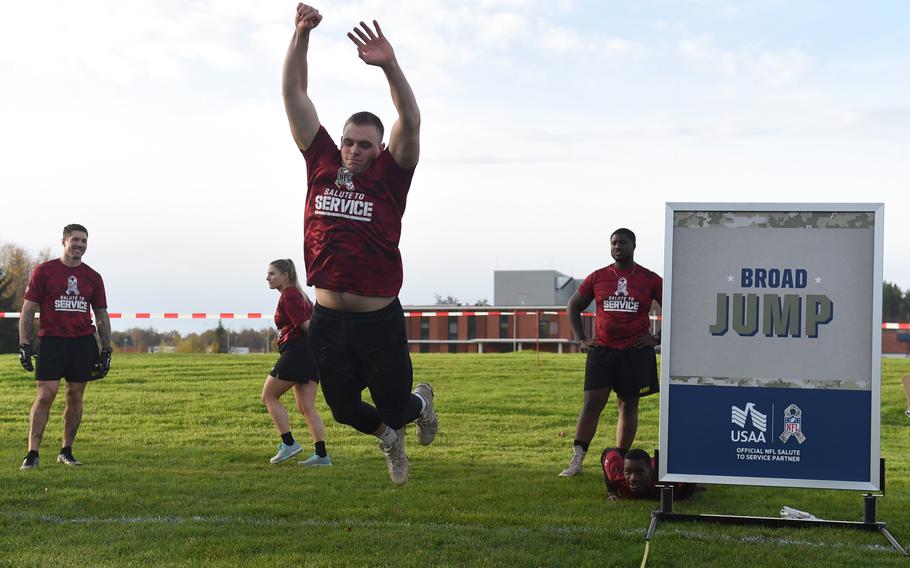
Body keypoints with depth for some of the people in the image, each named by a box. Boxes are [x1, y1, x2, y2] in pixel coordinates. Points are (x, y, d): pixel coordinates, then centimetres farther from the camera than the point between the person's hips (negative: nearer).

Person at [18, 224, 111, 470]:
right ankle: (32, 454, -4)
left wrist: (106, 351, 9)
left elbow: (102, 316, 14)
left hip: (84, 343, 3)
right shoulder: (43, 271, 2)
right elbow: (28, 310, 2)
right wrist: (24, 345, -7)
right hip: (51, 340, -3)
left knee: (75, 397, 5)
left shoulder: (93, 277, 10)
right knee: (45, 396, -9)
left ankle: (66, 452, 16)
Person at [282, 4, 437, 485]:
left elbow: (410, 121, -20)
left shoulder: (390, 177, -5)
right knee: (343, 410, 12)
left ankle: (420, 403, 48)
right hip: (327, 321, 3)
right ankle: (388, 436, 48)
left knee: (393, 407, 9)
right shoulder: (322, 165, 2)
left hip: (379, 322, -3)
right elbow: (294, 94, 1)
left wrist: (389, 66, -34)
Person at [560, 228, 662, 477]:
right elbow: (574, 306, 16)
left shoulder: (649, 279, 2)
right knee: (591, 403, -6)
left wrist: (657, 338, 0)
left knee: (628, 405, 6)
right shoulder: (597, 277, 6)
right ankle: (576, 460, -5)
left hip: (635, 352, -1)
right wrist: (581, 339, 8)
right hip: (601, 351, 1)